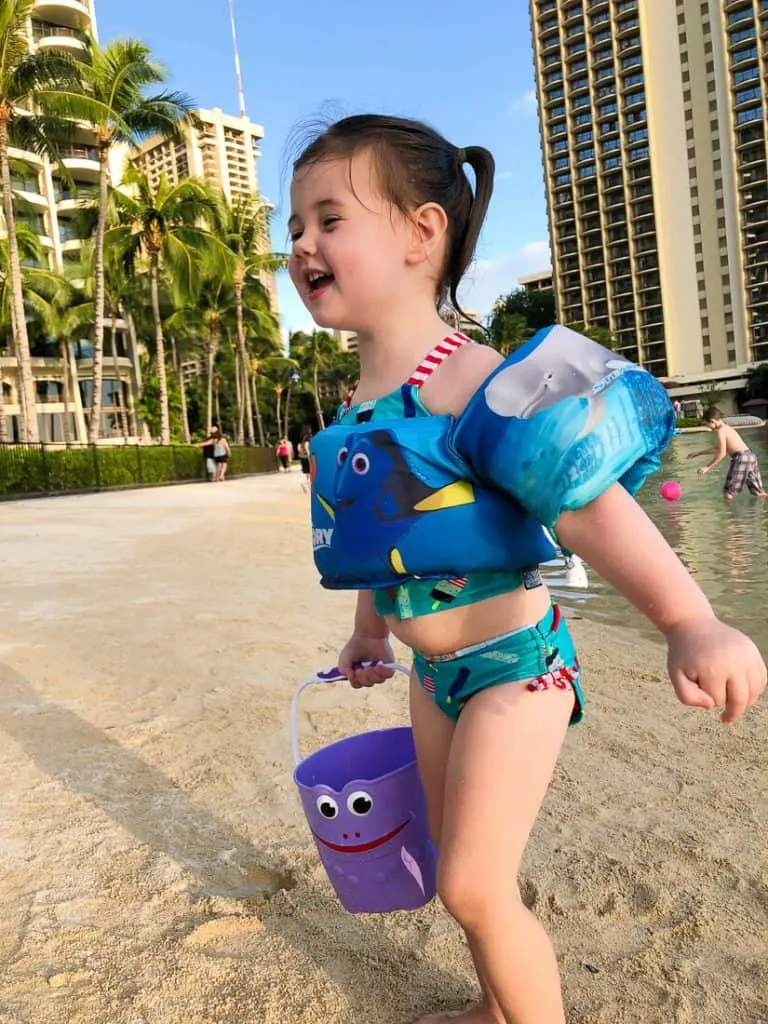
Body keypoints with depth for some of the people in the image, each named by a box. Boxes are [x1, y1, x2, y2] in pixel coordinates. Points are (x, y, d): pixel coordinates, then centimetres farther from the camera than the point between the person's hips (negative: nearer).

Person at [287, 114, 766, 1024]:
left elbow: (585, 498, -33)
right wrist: (369, 632, 25)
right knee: (462, 872, 22)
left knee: (474, 887, -1)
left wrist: (690, 622, -46)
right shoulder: (358, 406, 3)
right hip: (435, 670, 8)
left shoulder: (466, 381, -22)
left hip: (514, 664, -8)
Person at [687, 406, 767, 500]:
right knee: (759, 494, 15)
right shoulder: (727, 428, 24)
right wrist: (699, 453, 39)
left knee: (727, 494, -2)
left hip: (740, 458, -9)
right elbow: (717, 449, 36)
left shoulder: (721, 430, -5)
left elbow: (722, 453, -14)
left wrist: (707, 467, -9)